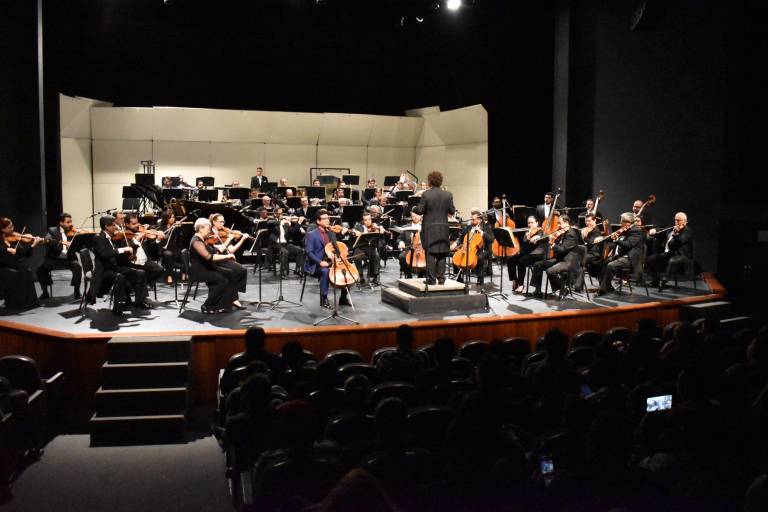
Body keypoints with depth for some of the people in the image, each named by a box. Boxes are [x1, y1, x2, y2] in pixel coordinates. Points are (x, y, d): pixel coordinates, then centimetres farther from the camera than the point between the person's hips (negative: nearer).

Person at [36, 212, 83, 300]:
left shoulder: (73, 232, 8)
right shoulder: (52, 230, 4)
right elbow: (47, 240, -16)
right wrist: (62, 242, -29)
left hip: (68, 259, 0)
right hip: (54, 258, 0)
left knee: (77, 266, -30)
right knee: (41, 268, -24)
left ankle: (77, 291, -15)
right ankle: (45, 292, -3)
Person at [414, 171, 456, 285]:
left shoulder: (426, 194, -10)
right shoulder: (448, 195, -1)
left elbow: (420, 210, -8)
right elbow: (452, 211, 1)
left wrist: (415, 207, 13)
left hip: (429, 228, -2)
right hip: (443, 228, 3)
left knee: (430, 253, 2)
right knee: (442, 253, 9)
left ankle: (431, 279, 3)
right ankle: (441, 278, 11)